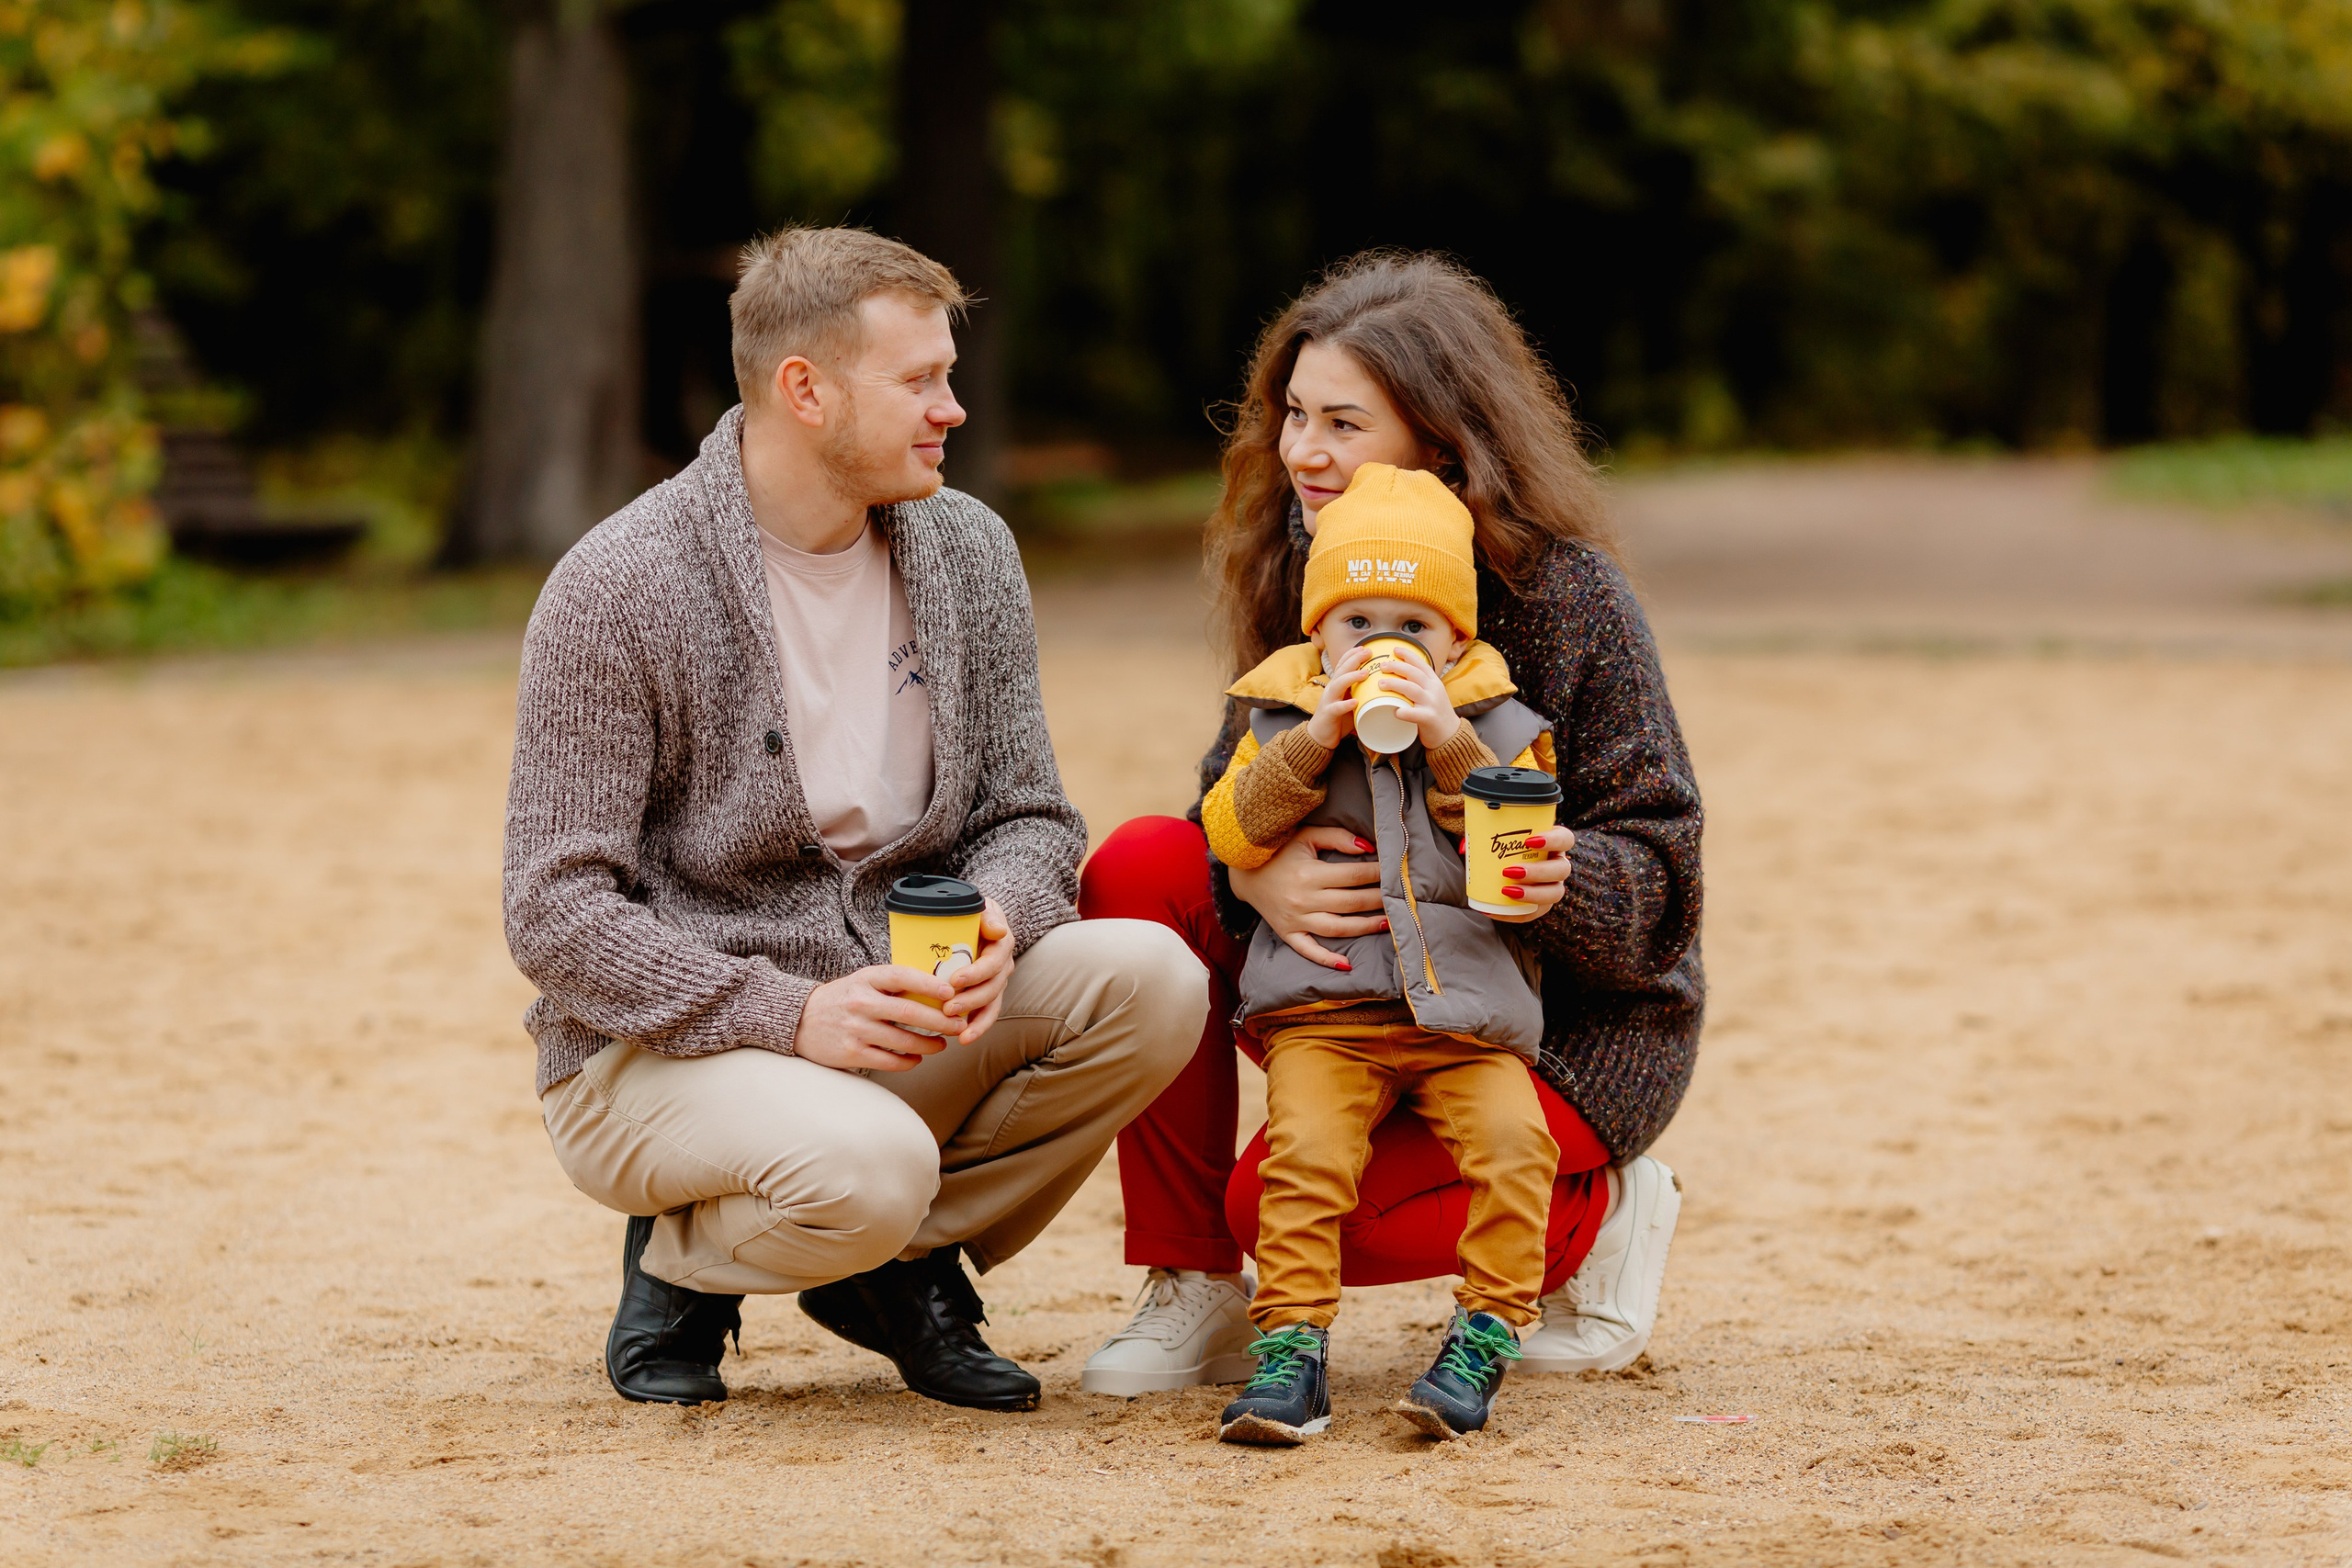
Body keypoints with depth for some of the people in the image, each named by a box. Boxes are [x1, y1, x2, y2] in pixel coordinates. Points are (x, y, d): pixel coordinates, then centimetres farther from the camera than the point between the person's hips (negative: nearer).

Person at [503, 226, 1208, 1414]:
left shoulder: (965, 552, 4)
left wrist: (995, 924, -17)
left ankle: (898, 1267, 1)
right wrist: (787, 1015, -26)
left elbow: (1029, 816, 9)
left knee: (1150, 980, -19)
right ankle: (685, 1263, 0)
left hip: (894, 1017, 6)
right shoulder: (617, 592, -14)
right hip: (661, 1045, -6)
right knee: (869, 1167, -37)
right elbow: (555, 914, -15)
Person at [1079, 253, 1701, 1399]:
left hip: (1574, 1025, -6)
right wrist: (1256, 872, -29)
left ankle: (1594, 1221, 4)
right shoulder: (1301, 570, -2)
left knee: (1284, 1205, -26)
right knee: (1139, 867, -17)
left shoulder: (1566, 592, -20)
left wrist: (1564, 880, -41)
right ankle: (1191, 1294, -7)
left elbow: (1657, 860, -18)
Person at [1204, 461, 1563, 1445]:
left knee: (1514, 1142, -25)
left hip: (1467, 1012, 0)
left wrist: (1451, 748, -13)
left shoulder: (1496, 729, 11)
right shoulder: (1285, 716, 12)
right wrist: (1312, 741, -11)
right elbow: (1232, 834, 0)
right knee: (1305, 1148, -26)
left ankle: (1485, 1335, -17)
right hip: (1324, 1012, 0)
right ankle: (1290, 1348, -24)